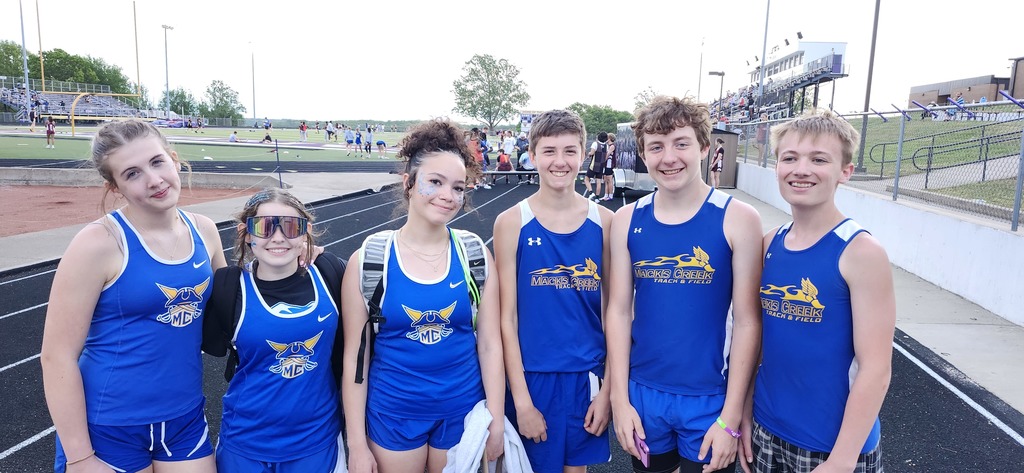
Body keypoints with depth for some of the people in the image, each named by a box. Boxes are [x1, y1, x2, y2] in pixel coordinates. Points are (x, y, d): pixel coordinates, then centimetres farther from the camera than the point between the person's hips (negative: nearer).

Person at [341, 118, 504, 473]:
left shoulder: (475, 254, -6)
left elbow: (489, 344, -3)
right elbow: (355, 357, -6)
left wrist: (496, 422, -3)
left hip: (461, 412, 1)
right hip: (392, 414, -1)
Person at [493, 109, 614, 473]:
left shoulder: (603, 222, -2)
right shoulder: (512, 222, -8)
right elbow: (507, 317, -7)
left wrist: (609, 387, -1)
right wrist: (521, 398, -9)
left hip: (586, 376, 2)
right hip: (532, 375, -2)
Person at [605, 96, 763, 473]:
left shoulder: (738, 219, -10)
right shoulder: (626, 220, -3)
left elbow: (747, 321, -9)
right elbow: (619, 310, -1)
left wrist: (731, 417, -10)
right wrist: (619, 398, -3)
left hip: (710, 398, -2)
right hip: (642, 392, 2)